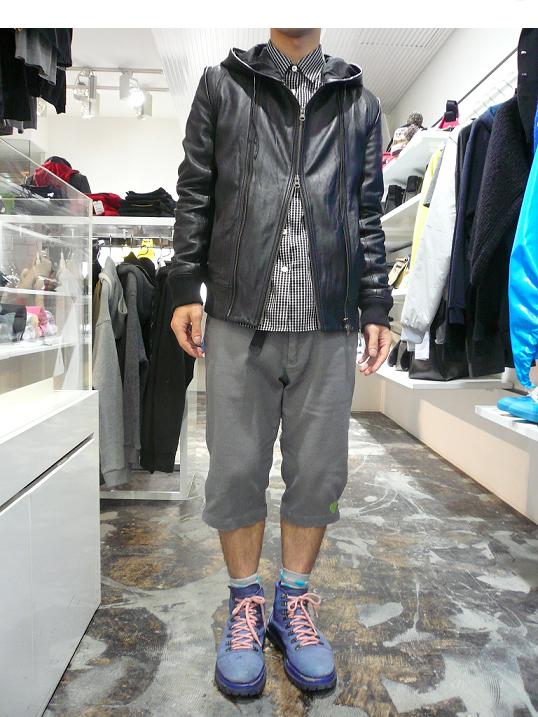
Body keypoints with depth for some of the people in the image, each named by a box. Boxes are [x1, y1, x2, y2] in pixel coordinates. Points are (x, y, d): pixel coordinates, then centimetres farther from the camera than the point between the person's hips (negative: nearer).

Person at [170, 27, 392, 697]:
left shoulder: (359, 102, 18)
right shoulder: (223, 84, 15)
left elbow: (368, 214, 14)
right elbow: (195, 194, 9)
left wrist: (375, 307, 7)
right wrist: (185, 289, 0)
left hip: (329, 323, 2)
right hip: (239, 316, -1)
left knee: (318, 472, 6)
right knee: (235, 471, 4)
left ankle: (293, 600, 27)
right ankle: (246, 603, 25)